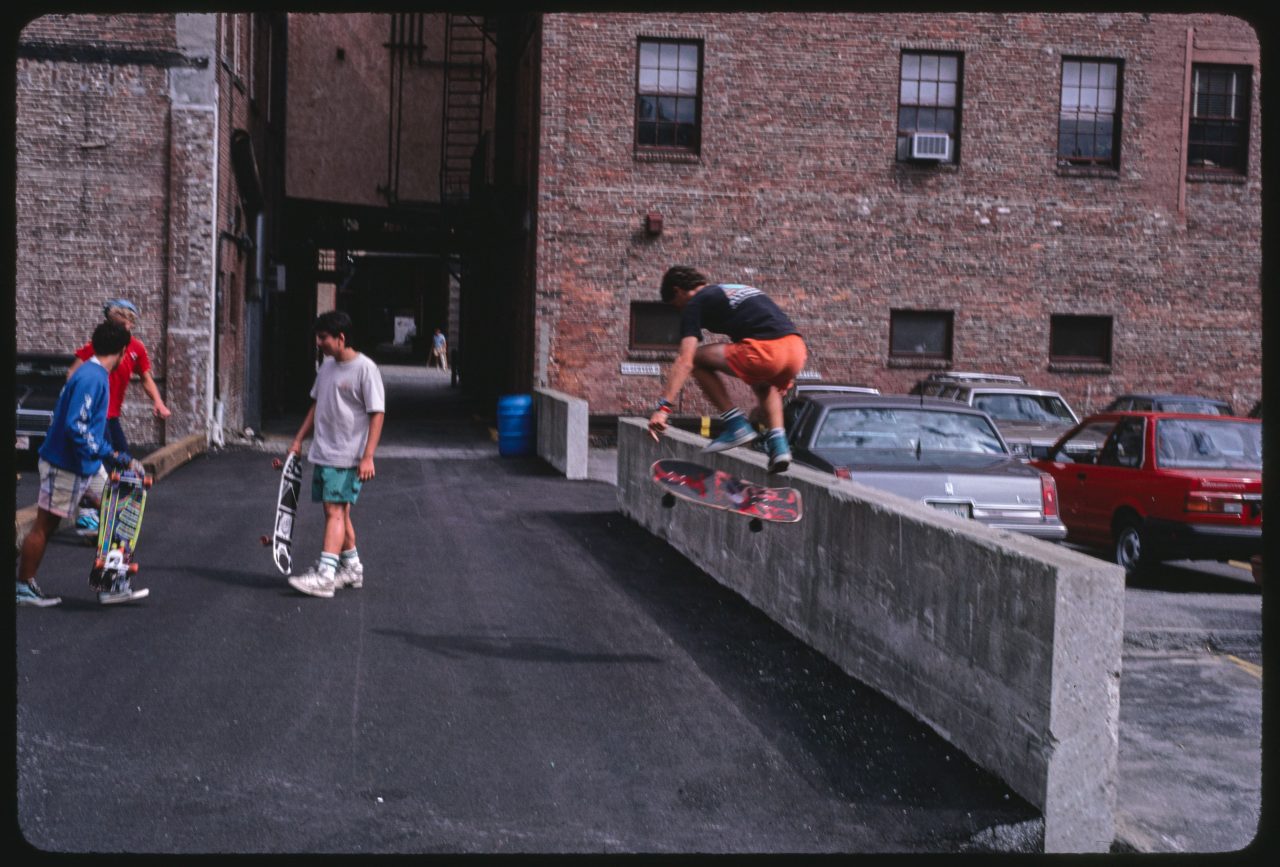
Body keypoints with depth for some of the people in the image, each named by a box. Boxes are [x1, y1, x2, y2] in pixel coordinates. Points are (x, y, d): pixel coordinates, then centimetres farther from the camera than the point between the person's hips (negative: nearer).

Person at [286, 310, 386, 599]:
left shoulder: (365, 368, -13)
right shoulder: (327, 365, 12)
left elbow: (377, 413, -15)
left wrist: (368, 457, -19)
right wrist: (299, 439, 18)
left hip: (347, 457, -8)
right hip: (322, 453, 8)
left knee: (335, 511, -13)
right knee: (339, 512, 13)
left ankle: (325, 575, -17)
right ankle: (351, 567, 25)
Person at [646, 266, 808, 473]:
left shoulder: (695, 303, 11)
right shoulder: (739, 289, 34)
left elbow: (684, 362, -2)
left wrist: (662, 408, -6)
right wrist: (783, 377, 55)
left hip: (765, 351, -8)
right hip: (798, 349, 8)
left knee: (697, 359, 10)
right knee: (764, 385, 38)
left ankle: (737, 425, 7)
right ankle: (779, 444, 18)